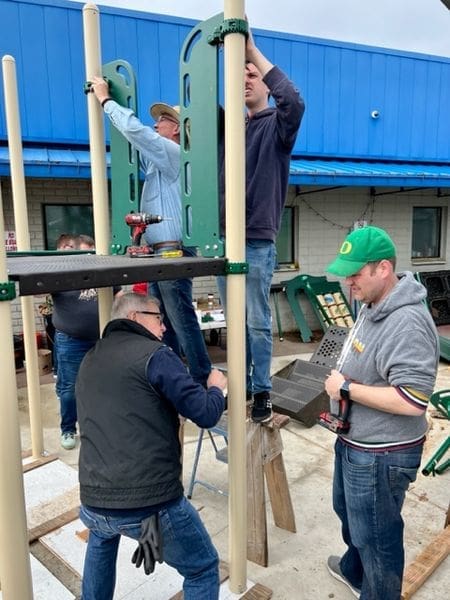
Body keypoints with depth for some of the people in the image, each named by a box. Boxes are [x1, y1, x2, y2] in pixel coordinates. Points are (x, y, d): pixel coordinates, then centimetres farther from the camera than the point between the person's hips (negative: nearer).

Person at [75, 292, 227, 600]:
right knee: (204, 570, 18)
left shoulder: (90, 361, 14)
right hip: (153, 503, -7)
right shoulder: (155, 354, -9)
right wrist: (216, 388, 11)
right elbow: (206, 414, -9)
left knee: (103, 535, 41)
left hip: (93, 503, 7)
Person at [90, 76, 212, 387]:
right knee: (162, 322, 13)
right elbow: (135, 139, 29)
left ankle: (203, 382, -1)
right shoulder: (159, 157, 22)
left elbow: (135, 130, -17)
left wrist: (105, 99, -3)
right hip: (161, 252, 10)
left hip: (174, 251, -10)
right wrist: (106, 100, 23)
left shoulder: (172, 153, -7)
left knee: (182, 319, -8)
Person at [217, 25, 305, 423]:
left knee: (258, 323, 1)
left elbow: (294, 101, -20)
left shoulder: (277, 126, 0)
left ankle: (262, 392, 13)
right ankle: (240, 387, 26)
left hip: (257, 243, -5)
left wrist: (252, 49, -17)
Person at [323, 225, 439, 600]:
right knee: (349, 513, 31)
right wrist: (342, 379, 4)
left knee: (375, 535, 13)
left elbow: (412, 400, -34)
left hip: (380, 455, -10)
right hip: (355, 442, 11)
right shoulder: (373, 305, 3)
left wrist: (346, 388, -26)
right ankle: (353, 570, 58)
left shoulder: (407, 323, -30)